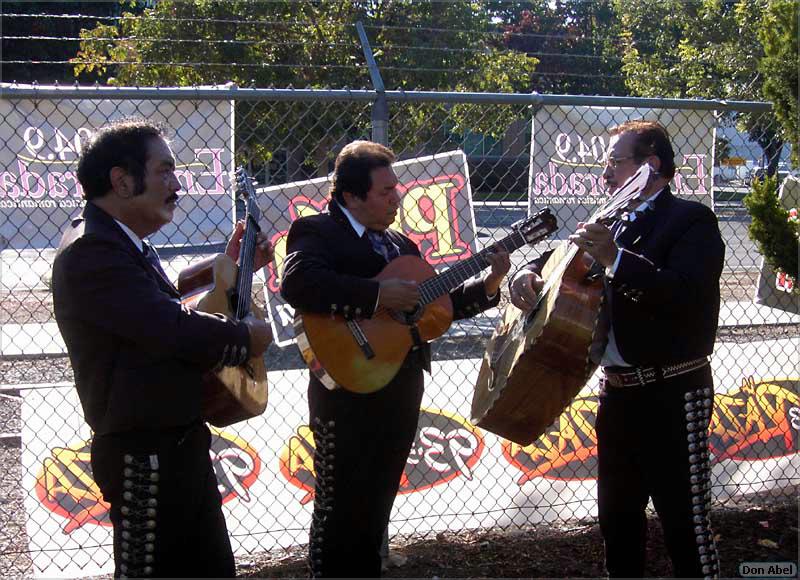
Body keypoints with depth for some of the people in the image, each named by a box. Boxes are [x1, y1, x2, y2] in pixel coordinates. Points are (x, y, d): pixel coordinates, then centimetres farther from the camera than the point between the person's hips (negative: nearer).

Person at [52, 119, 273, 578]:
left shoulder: (129, 246, 13)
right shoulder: (91, 253, -22)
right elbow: (177, 331, -30)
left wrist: (231, 267, 9)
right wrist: (247, 337, -12)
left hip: (177, 443, 10)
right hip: (144, 453, -10)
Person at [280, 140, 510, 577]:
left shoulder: (398, 243, 15)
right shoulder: (317, 232, -10)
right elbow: (297, 284, -31)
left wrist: (488, 286, 5)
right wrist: (379, 295, -29)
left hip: (400, 397, 8)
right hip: (349, 398, -7)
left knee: (374, 510, 18)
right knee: (339, 513, 3)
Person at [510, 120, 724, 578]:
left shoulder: (691, 220, -10)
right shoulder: (614, 225, 13)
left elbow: (688, 295, -26)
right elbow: (565, 260, 19)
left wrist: (615, 259, -35)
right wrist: (529, 273, -4)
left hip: (672, 391, -8)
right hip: (619, 389, 8)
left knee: (685, 519, -4)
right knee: (617, 514, 17)